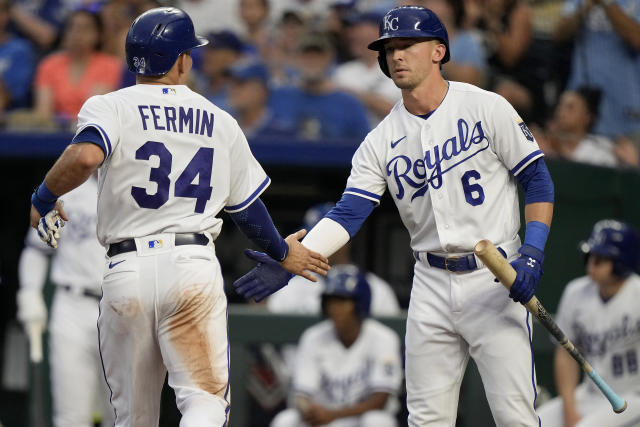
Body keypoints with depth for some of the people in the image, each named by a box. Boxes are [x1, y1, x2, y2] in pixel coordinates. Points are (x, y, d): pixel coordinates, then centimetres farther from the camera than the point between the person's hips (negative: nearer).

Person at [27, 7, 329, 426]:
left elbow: (85, 157, -20)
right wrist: (283, 253, 37)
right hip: (194, 266, 0)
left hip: (126, 270, 0)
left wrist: (43, 199, -3)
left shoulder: (109, 107, 3)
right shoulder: (221, 123, 13)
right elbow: (249, 210, 20)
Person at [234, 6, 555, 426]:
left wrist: (533, 253, -16)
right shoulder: (382, 140, 6)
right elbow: (348, 214, -3)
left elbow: (539, 181, -2)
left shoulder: (486, 108, -4)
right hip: (431, 287, 4)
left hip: (495, 279, -4)